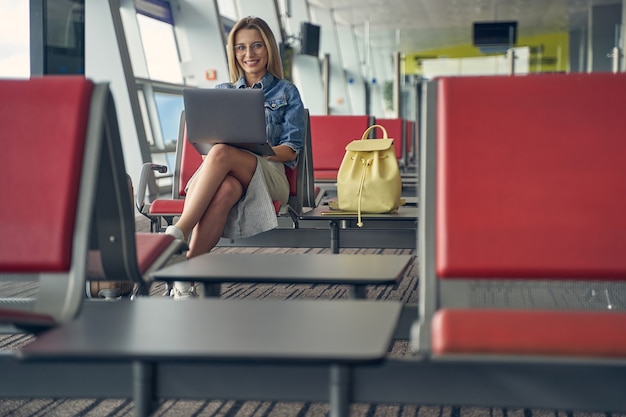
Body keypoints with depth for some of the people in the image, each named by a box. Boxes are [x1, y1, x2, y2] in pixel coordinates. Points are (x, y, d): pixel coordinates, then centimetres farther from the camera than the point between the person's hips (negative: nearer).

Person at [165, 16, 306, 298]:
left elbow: (291, 150, 6)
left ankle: (178, 234, -45)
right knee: (225, 189, -41)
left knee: (222, 154, -39)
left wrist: (255, 152, -14)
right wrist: (207, 147, -7)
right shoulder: (221, 92, 26)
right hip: (221, 176, 2)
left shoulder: (286, 92, 18)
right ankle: (185, 284, -48)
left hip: (267, 174, -2)